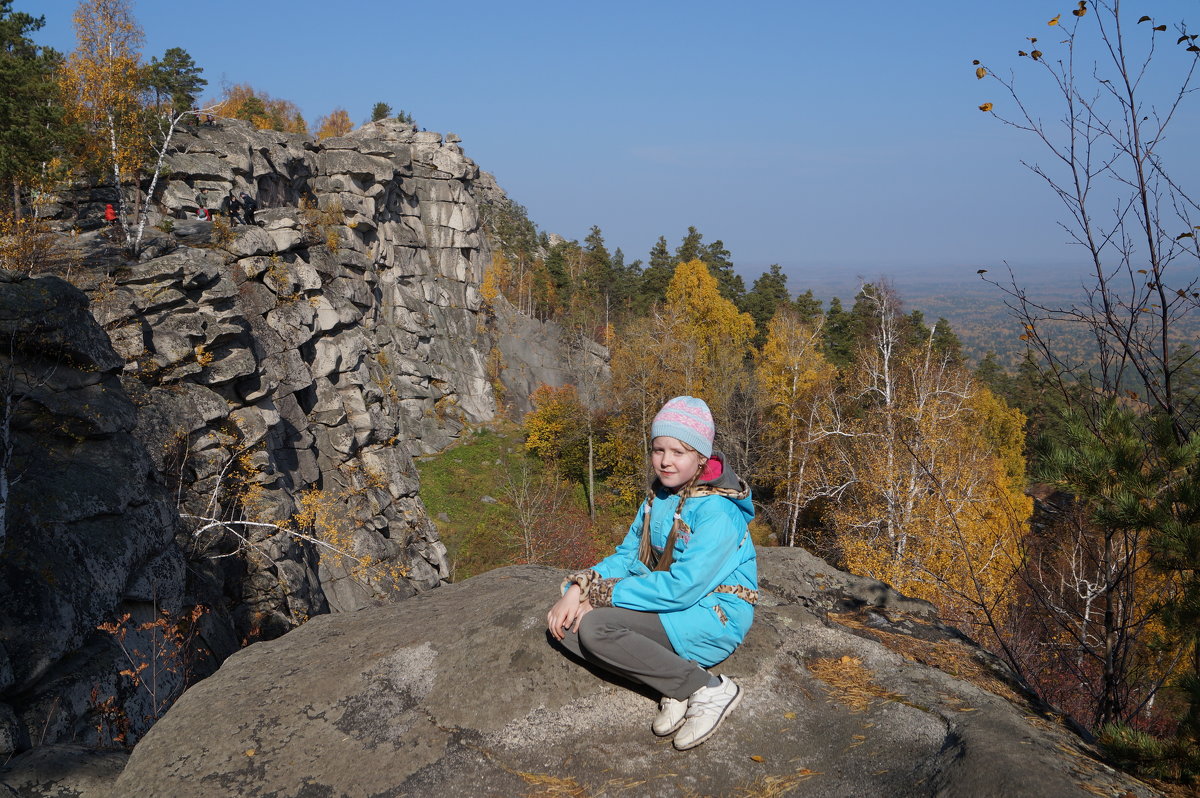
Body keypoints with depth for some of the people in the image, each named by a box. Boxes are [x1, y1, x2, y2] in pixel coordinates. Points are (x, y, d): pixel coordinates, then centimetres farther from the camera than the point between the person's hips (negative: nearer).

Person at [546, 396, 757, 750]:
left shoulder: (717, 512, -21)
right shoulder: (658, 497, 6)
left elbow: (681, 587, -27)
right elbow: (627, 556, 7)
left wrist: (601, 596, -21)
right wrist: (578, 589, -12)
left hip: (713, 617, -9)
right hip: (667, 605, 9)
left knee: (594, 626, -26)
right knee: (565, 623, -8)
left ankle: (706, 689, -15)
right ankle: (675, 688, -10)